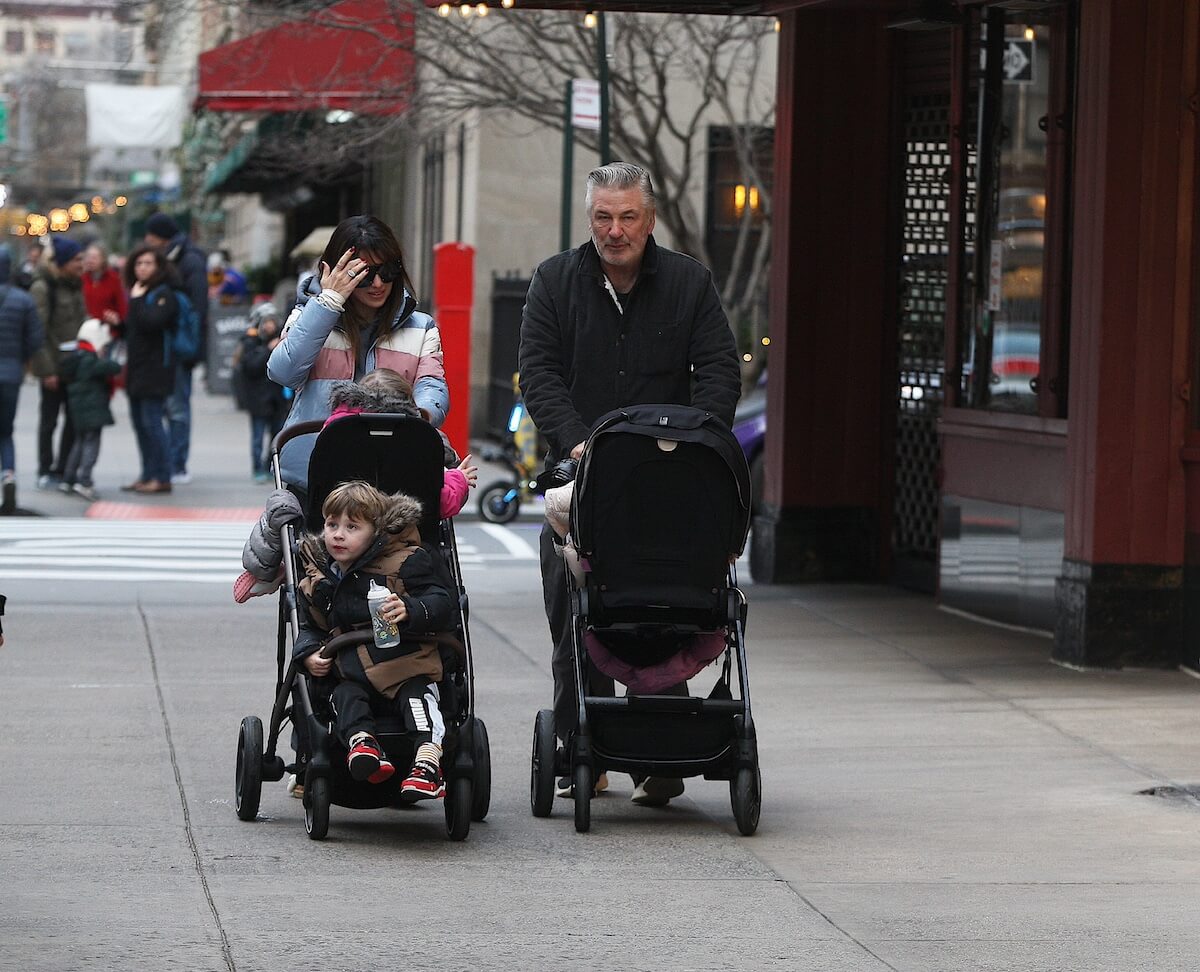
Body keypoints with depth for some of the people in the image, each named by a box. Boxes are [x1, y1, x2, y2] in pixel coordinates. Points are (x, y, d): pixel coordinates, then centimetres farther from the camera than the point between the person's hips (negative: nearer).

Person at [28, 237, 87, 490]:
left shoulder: (75, 285, 11)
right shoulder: (42, 287, -12)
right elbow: (39, 331, -16)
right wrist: (47, 369, -18)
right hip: (54, 364, -7)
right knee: (49, 419, 2)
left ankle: (62, 470, 16)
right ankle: (45, 472, 11)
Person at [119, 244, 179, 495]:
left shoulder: (163, 294, -9)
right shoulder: (138, 292, 18)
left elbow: (151, 322, -25)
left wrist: (137, 300, -16)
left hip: (155, 369, -9)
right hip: (137, 368, 9)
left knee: (152, 422, -10)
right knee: (139, 422, 11)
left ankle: (162, 478, -8)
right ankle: (147, 475, 17)